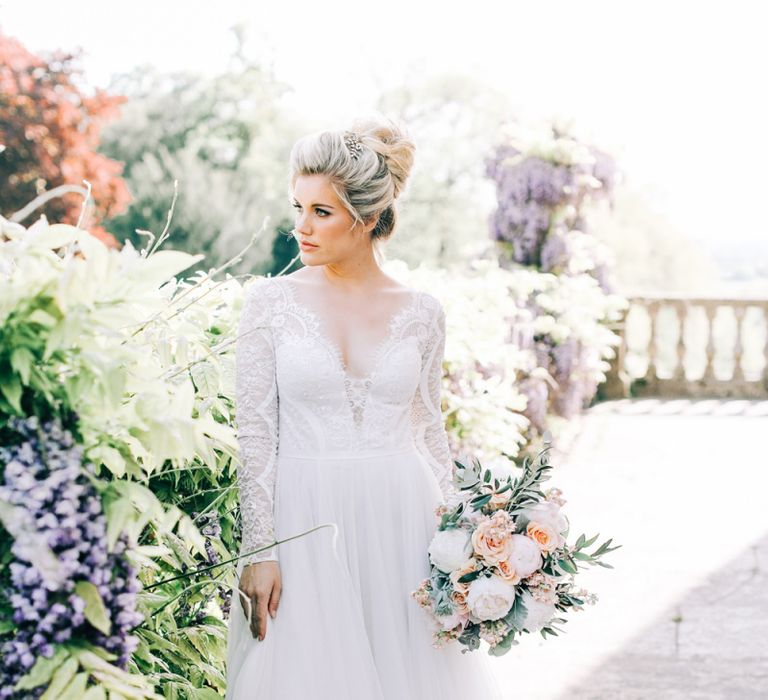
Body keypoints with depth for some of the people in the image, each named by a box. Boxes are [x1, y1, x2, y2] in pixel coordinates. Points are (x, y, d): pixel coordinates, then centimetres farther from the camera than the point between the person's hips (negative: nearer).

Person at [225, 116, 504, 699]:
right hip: (304, 521, -1)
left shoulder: (421, 312, 3)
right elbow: (254, 433, -3)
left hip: (400, 522, 2)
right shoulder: (271, 300, -2)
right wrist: (258, 552, -8)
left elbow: (430, 431, 10)